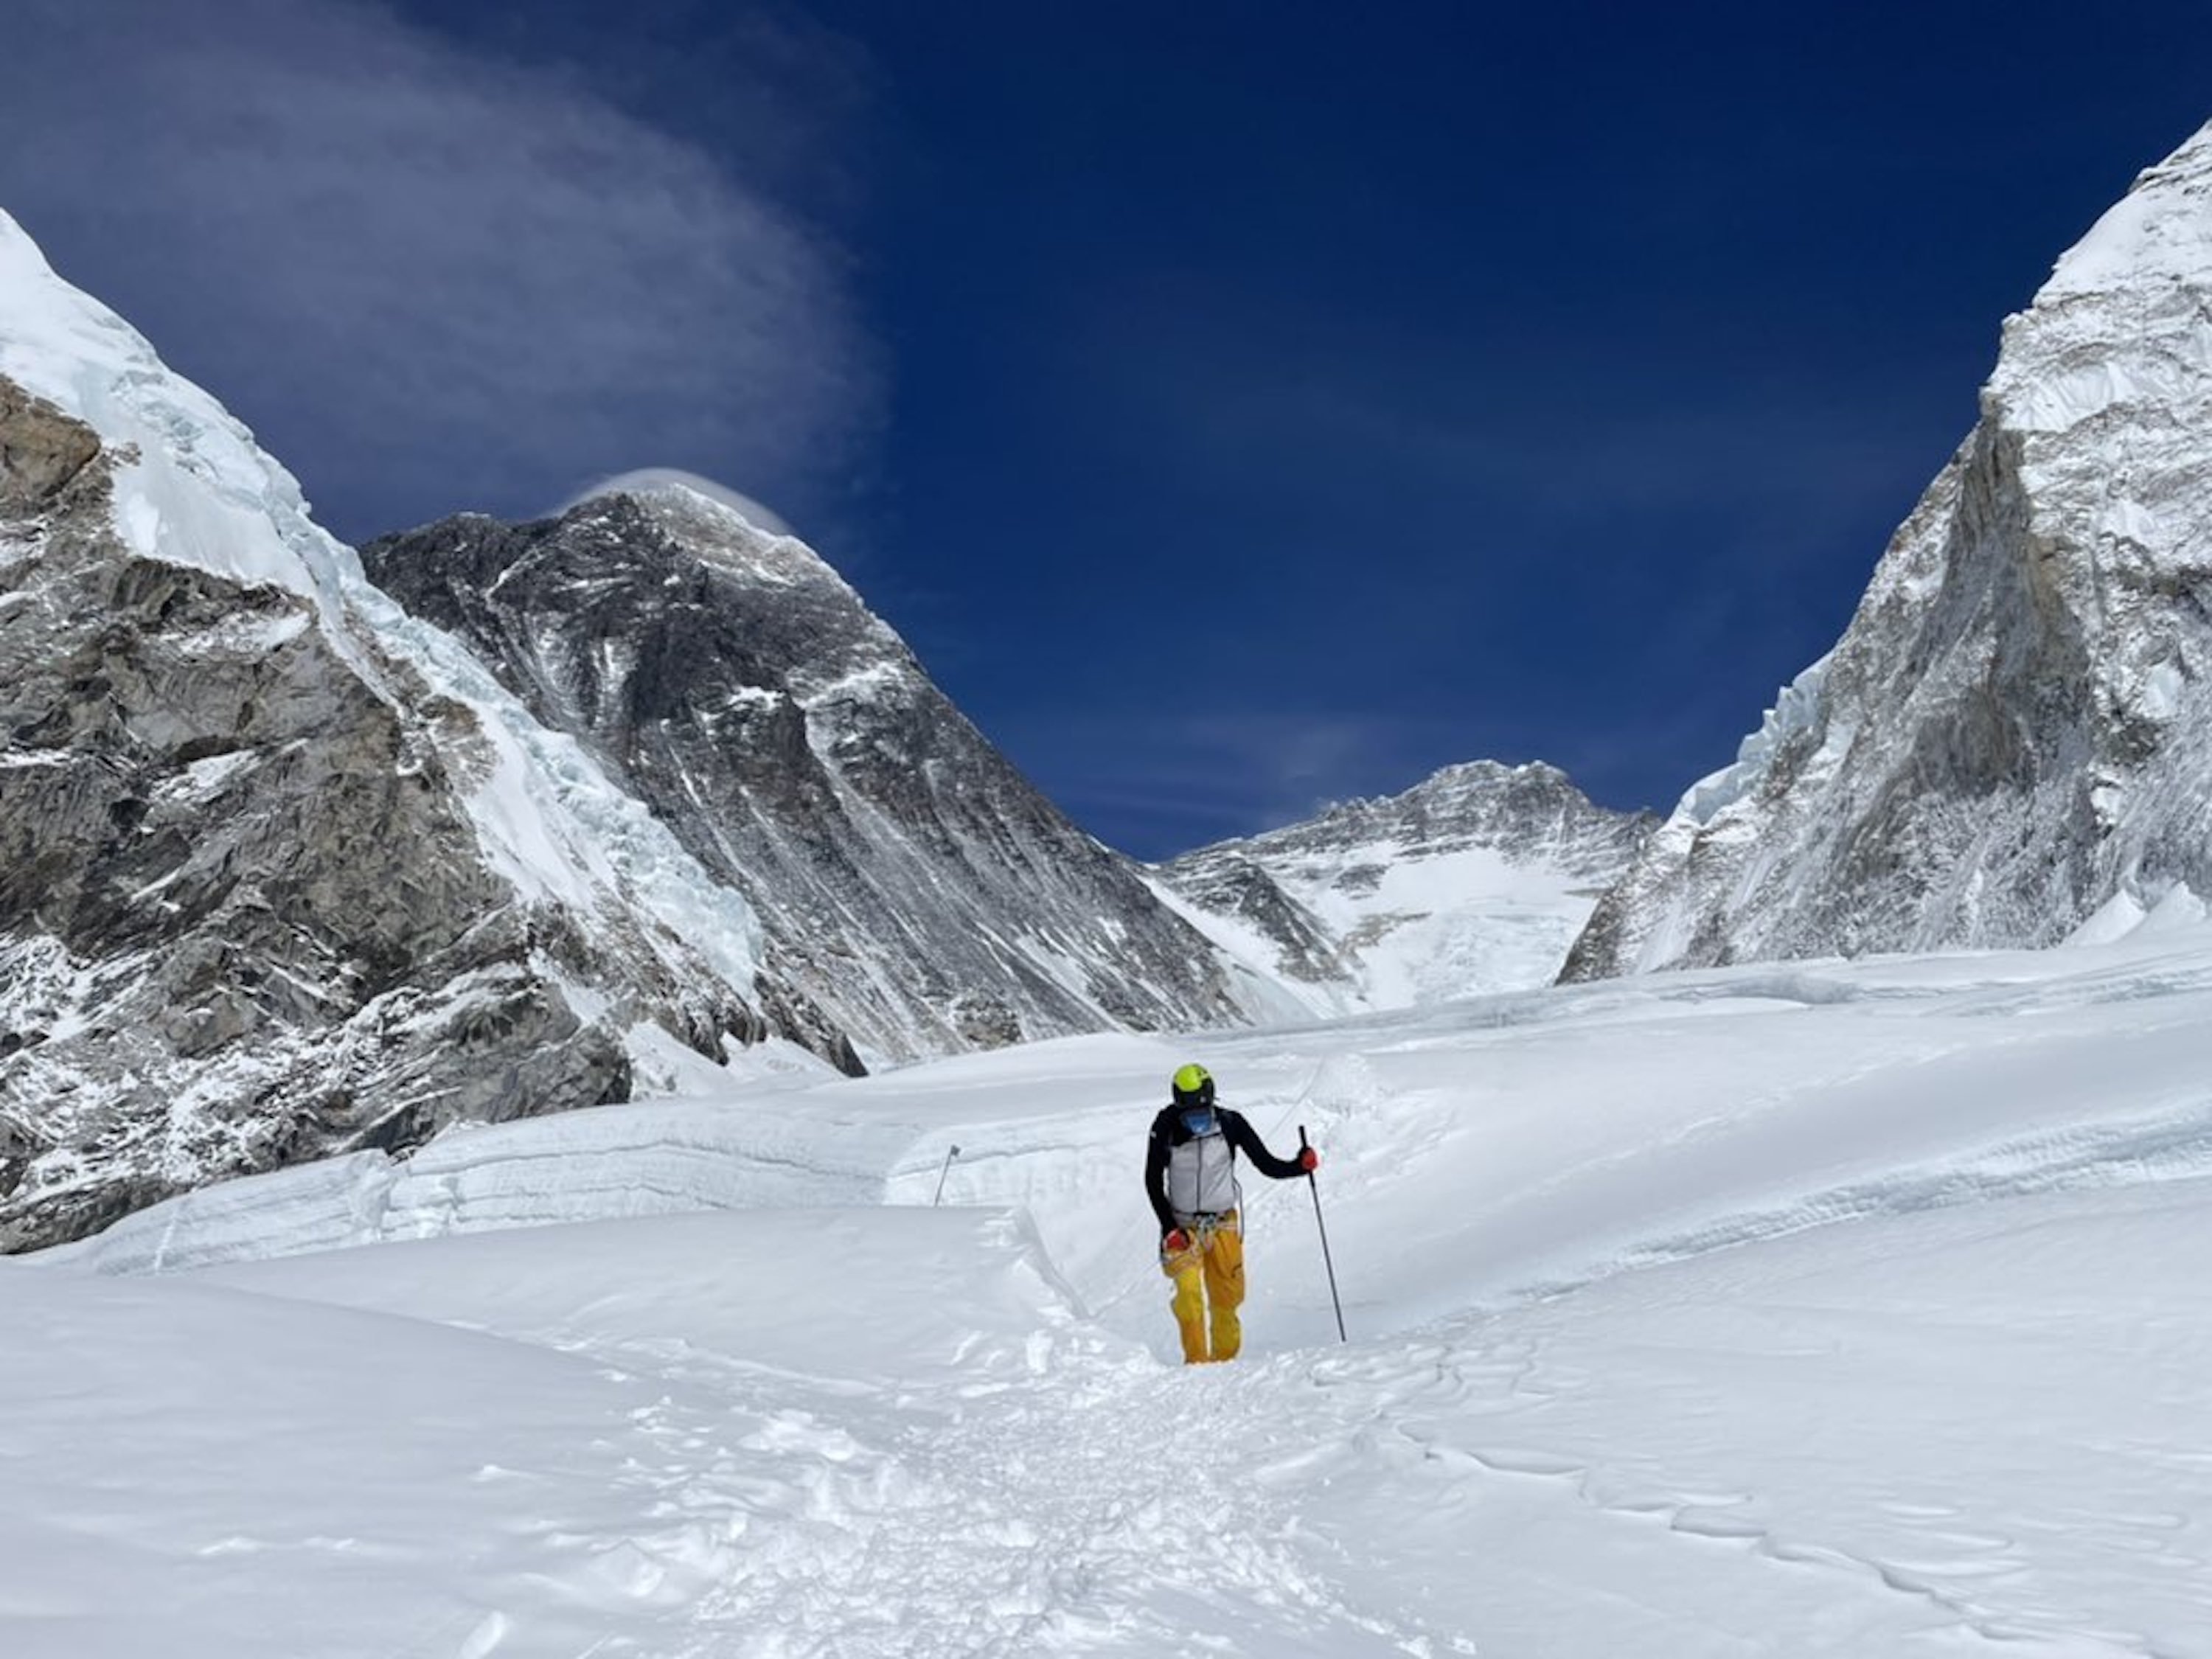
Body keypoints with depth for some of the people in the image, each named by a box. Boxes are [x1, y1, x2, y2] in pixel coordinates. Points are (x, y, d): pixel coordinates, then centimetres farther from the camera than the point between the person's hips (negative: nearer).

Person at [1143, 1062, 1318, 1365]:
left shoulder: (1230, 1123, -13)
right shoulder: (1166, 1128, -14)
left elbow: (1268, 1165, -10)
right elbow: (1153, 1182, -5)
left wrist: (1300, 1165, -29)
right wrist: (1169, 1227, -11)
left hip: (1224, 1223, 1)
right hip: (1183, 1226, -1)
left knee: (1227, 1297, 5)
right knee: (1188, 1294, -15)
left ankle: (1225, 1360, 21)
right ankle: (1197, 1362, -7)